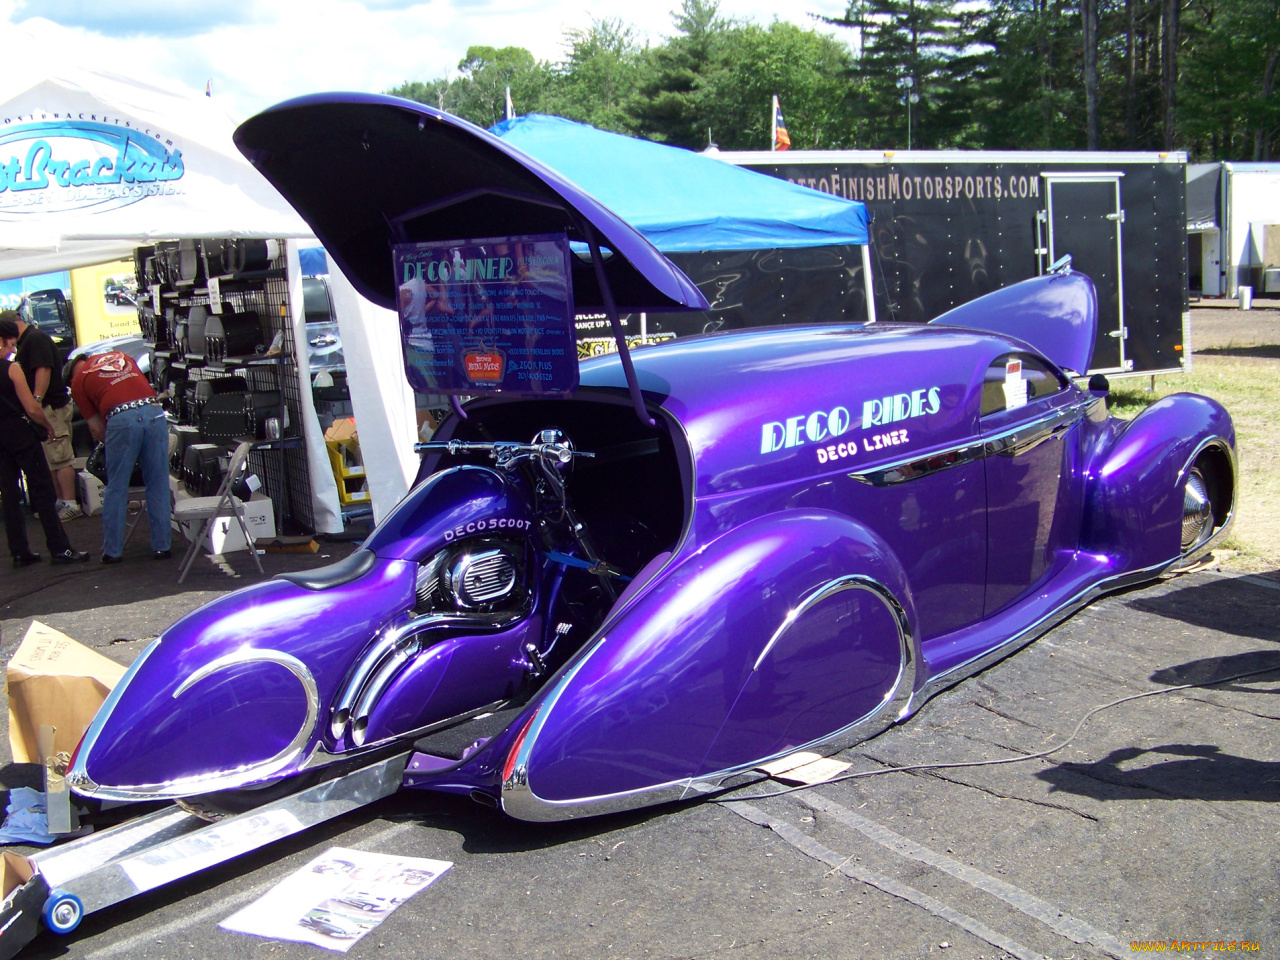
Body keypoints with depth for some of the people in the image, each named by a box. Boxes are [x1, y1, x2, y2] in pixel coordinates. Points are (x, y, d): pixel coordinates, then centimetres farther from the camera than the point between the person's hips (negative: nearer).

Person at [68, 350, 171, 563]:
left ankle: (112, 551, 17)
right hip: (154, 412, 3)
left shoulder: (78, 381, 18)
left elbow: (96, 427, 15)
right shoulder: (119, 355, 28)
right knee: (158, 487, 10)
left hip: (121, 419, -3)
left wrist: (107, 441, 34)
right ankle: (161, 546, 15)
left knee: (116, 489, 10)